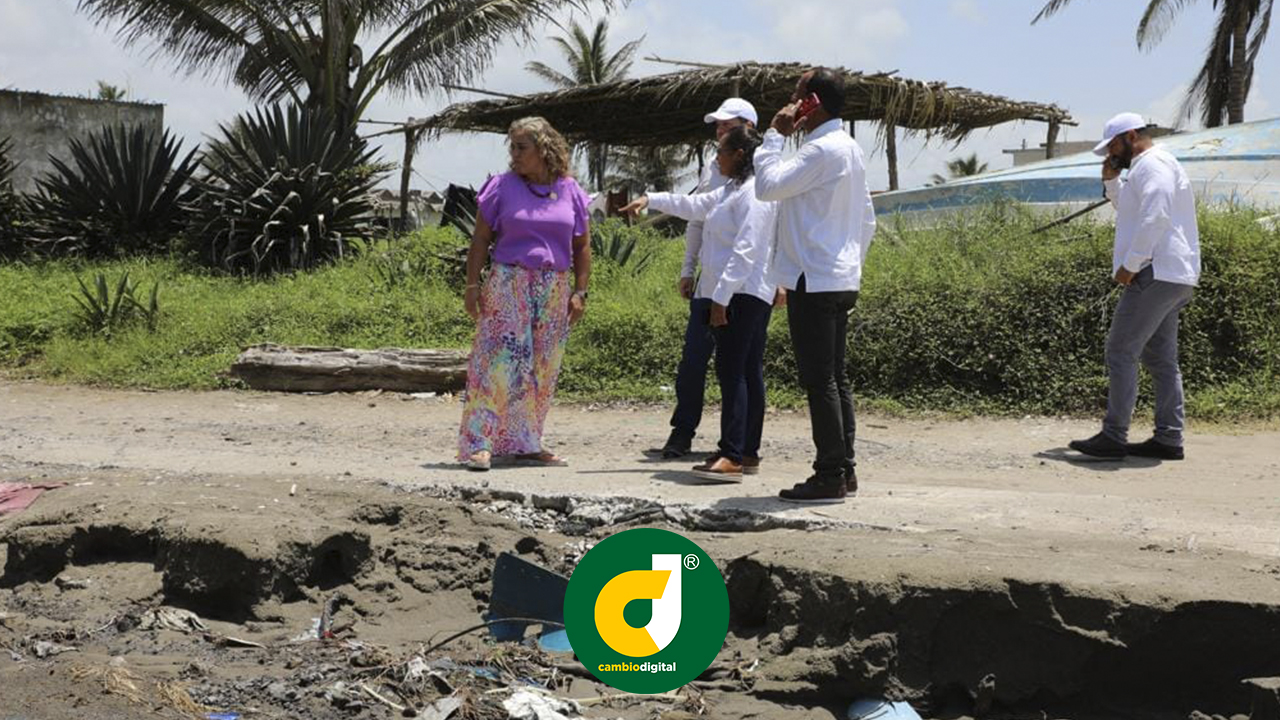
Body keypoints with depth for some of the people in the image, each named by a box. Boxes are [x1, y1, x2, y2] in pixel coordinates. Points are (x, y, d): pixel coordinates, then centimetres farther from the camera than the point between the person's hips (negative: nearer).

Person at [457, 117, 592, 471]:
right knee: (498, 361, -10)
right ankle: (479, 443, -8)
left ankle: (526, 443, 15)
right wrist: (472, 285, -5)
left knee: (543, 369, 6)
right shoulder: (502, 186, 2)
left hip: (555, 292, 3)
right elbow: (480, 240, 2)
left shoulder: (570, 191, 8)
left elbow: (582, 246, 12)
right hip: (507, 285, -3)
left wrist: (580, 291, 4)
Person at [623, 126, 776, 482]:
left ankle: (731, 456, -17)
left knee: (732, 371, -14)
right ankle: (748, 453, 15)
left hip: (742, 295, -11)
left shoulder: (754, 194, -13)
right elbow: (695, 205, 34)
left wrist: (721, 297, -23)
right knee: (747, 373, 11)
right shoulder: (732, 191, 20)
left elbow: (745, 251, -21)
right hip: (735, 295, 11)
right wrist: (651, 199, 31)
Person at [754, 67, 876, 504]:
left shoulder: (822, 149, -15)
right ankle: (843, 471, 17)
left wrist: (775, 135, -10)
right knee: (835, 378, 12)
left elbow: (768, 185, -19)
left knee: (819, 381, -6)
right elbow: (868, 220, 20)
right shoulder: (850, 149, 16)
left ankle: (829, 477, -4)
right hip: (841, 280, 10)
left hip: (814, 282, -10)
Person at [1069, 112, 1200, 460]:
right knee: (1160, 358, 10)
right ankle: (1169, 438, 11)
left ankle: (1113, 437, -10)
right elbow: (1130, 210, 34)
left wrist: (1130, 264, -22)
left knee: (1121, 352, -10)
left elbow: (1154, 217, -22)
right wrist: (1111, 181, 20)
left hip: (1156, 275, -11)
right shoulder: (1148, 167, 24)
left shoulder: (1153, 164, -10)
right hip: (1168, 278, 11)